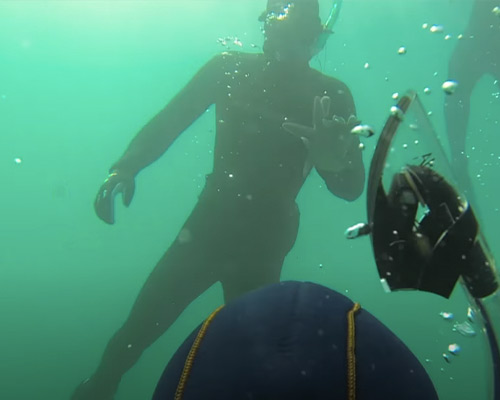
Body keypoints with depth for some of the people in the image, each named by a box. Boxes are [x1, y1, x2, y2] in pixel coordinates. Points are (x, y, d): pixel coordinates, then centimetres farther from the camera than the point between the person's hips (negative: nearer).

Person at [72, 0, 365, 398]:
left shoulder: (331, 96, -6)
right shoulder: (230, 69, -2)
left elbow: (352, 187, -11)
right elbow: (168, 121, 0)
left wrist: (333, 162, -34)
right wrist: (125, 167, -16)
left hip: (263, 243, -1)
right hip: (209, 223, 1)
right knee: (139, 328, 3)